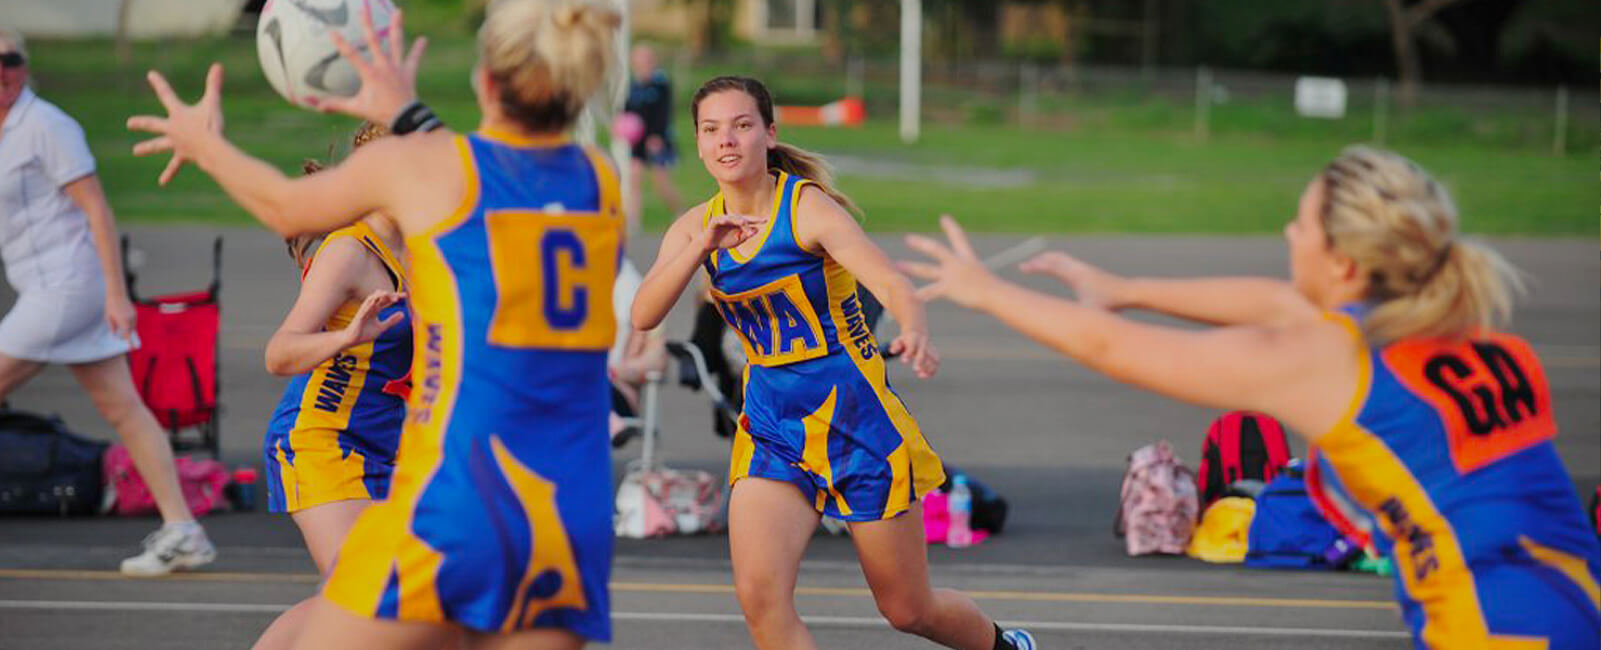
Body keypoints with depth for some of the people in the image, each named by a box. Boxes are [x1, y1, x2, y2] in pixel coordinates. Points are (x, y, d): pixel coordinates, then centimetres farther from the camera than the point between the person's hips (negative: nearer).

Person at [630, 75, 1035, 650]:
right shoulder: (696, 227, 0)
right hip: (772, 425, 4)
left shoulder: (809, 207, -15)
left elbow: (890, 281, -29)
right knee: (759, 595, -18)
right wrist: (702, 247, -28)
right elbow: (643, 316, -13)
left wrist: (915, 333, -52)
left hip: (857, 418, -4)